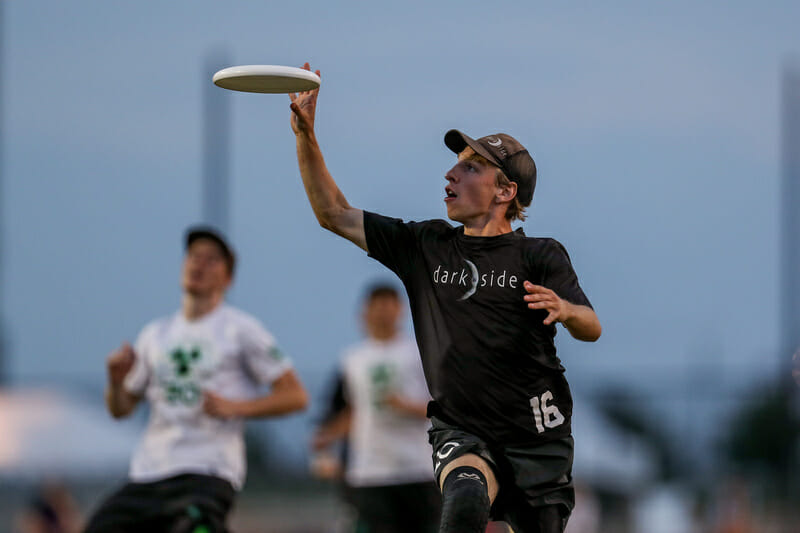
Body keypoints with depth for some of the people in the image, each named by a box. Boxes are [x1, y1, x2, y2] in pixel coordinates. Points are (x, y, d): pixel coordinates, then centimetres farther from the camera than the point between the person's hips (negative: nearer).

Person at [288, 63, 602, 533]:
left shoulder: (540, 256, -1)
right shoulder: (425, 246, 8)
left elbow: (591, 329, -14)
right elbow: (334, 215, 9)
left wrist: (565, 310, -38)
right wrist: (306, 137, -3)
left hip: (536, 440, 0)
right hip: (461, 434, 0)